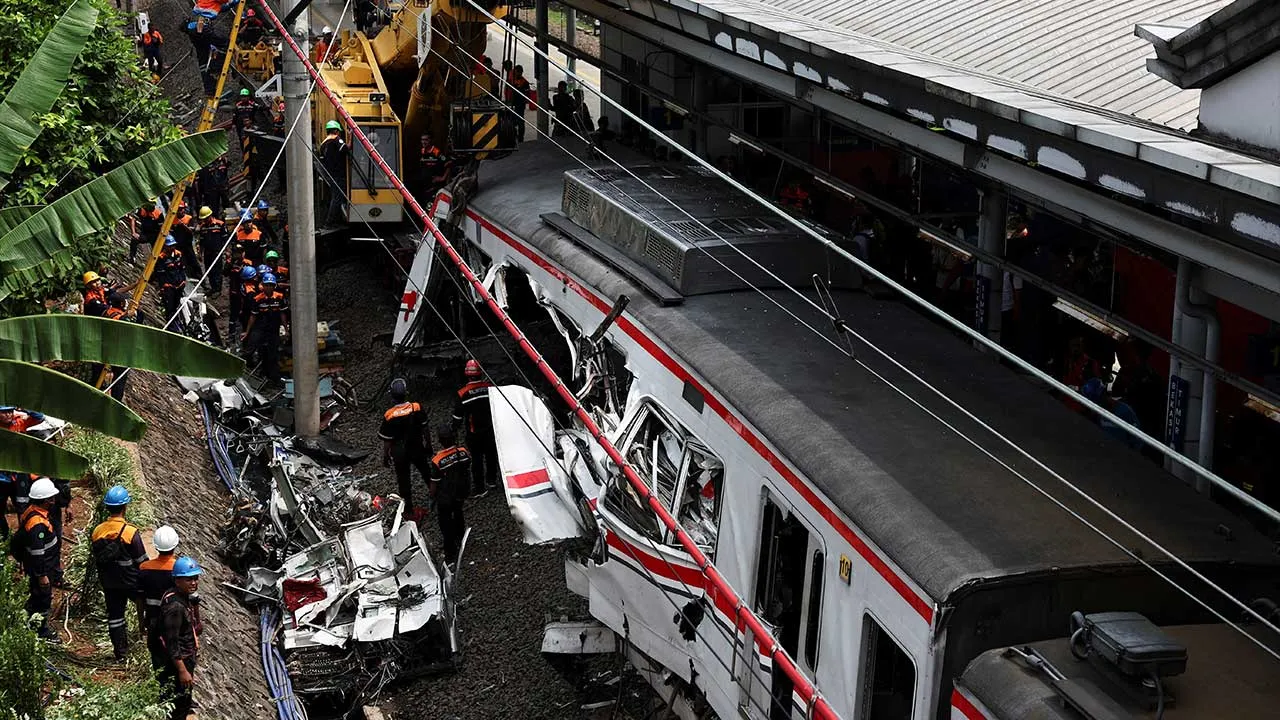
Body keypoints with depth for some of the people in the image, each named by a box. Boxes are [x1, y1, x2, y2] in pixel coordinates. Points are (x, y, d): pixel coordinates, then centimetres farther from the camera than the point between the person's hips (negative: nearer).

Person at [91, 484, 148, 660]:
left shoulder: (97, 531, -5)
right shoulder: (131, 531, -20)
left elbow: (96, 558, 5)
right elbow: (141, 560, -14)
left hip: (108, 583, 5)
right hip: (131, 581, -5)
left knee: (114, 614, 13)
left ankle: (120, 652, 20)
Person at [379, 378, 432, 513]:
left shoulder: (389, 415, -25)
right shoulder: (417, 408, -19)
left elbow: (387, 441, -15)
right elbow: (425, 430, -6)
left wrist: (385, 457, 1)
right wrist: (428, 446, 10)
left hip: (400, 453, -2)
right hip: (418, 449, 2)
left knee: (403, 479, 17)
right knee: (426, 473, 24)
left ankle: (408, 506, 31)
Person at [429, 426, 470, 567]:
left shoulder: (437, 461, -31)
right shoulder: (464, 452, -20)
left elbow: (434, 484, -19)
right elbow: (468, 472, -4)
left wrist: (433, 497, 1)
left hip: (444, 498, -4)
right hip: (460, 494, 4)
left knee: (446, 525, 15)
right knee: (458, 515, 32)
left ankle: (450, 556, 26)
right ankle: (460, 541, 55)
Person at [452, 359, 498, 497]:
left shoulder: (463, 393, -18)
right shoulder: (490, 387, -11)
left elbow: (458, 415, -9)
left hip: (474, 432, -3)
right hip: (491, 428, 3)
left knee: (476, 458, 7)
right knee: (491, 454, 21)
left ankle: (480, 488, 13)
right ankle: (492, 480, 39)